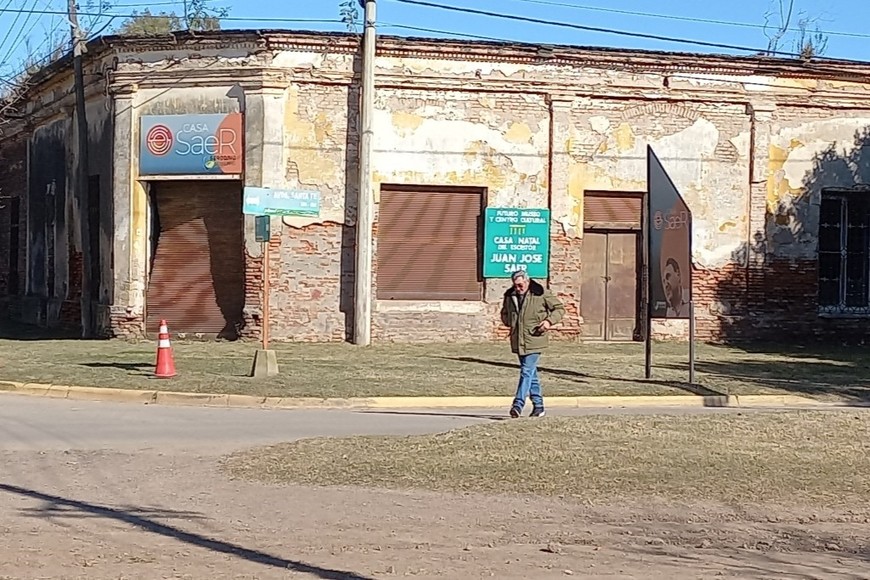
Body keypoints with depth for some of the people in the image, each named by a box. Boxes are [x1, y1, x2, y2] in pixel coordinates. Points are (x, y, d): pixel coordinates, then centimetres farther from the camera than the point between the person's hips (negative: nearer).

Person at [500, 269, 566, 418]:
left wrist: (549, 321, -15)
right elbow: (504, 313, 26)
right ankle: (538, 405, 18)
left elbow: (559, 308, 2)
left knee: (527, 372, -12)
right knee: (531, 373, 12)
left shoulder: (541, 294, -6)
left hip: (534, 340, -6)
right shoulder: (510, 296, 8)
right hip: (518, 341, 6)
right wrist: (510, 322, 4)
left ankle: (518, 404, -13)